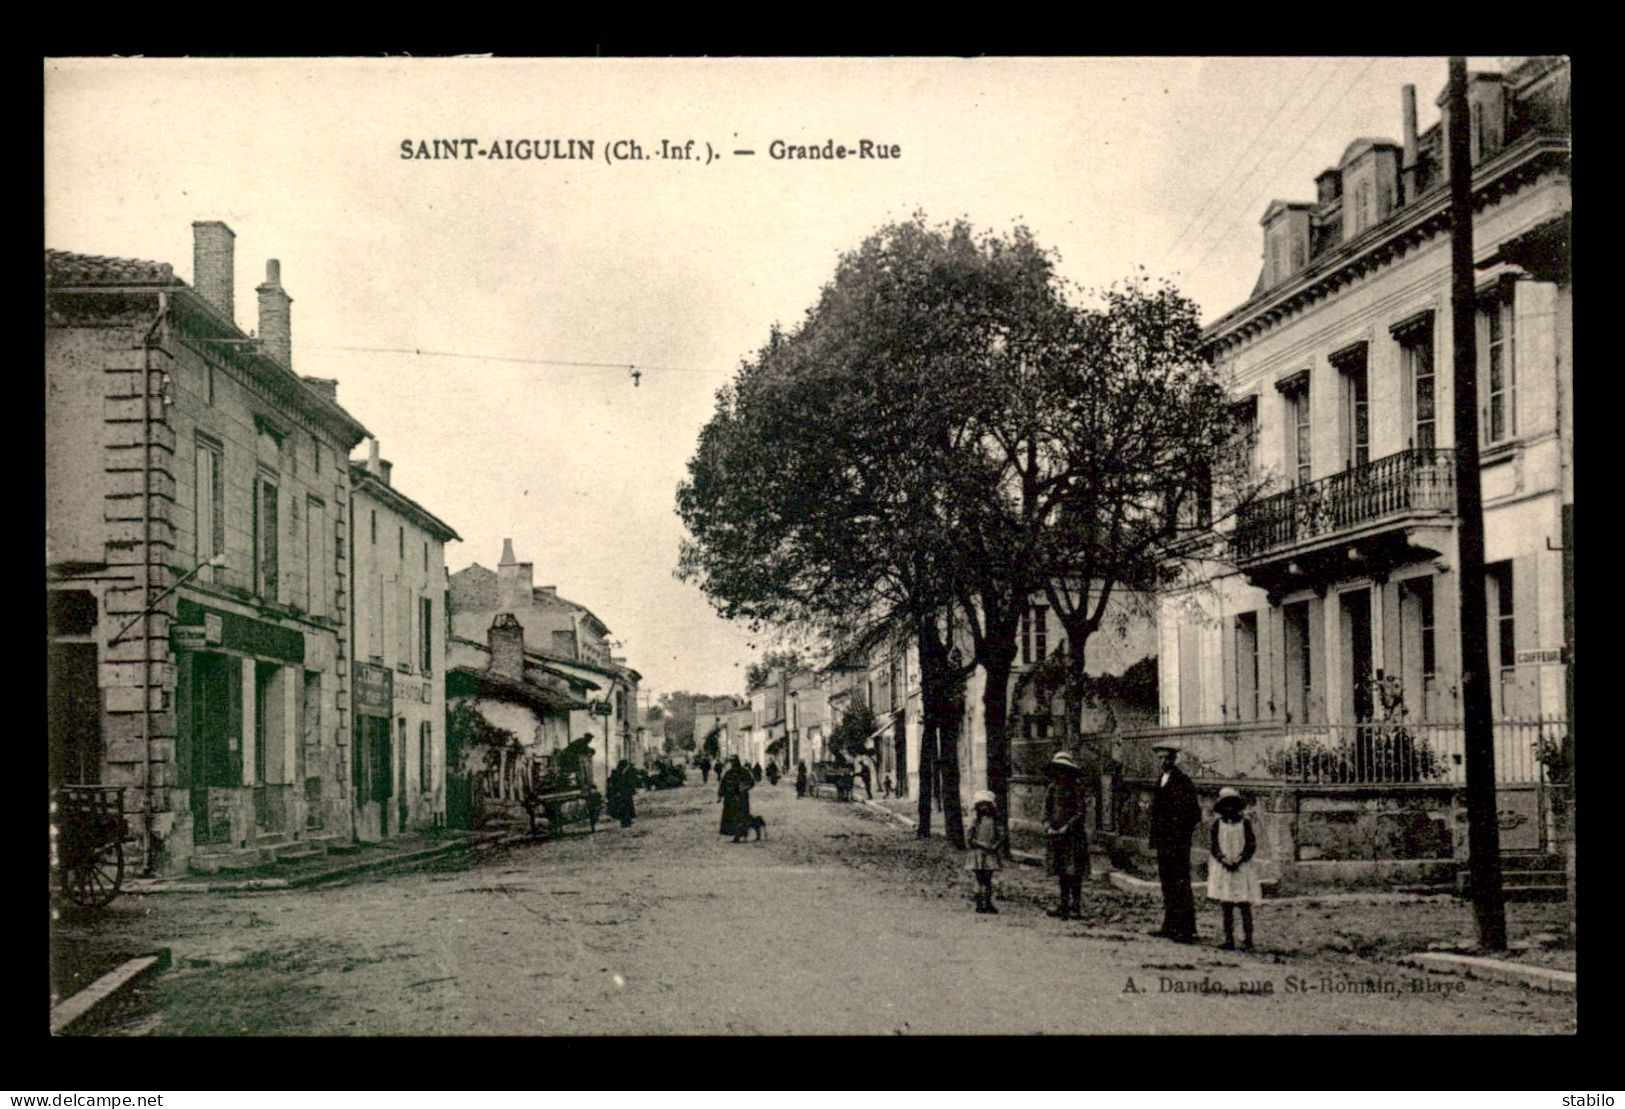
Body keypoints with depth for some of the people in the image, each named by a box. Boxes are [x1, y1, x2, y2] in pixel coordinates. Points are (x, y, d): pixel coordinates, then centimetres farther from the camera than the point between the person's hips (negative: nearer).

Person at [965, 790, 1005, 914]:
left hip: (990, 855, 3)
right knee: (980, 879, -3)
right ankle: (979, 905, 0)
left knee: (988, 880, 4)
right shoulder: (976, 822, -1)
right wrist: (982, 845, -14)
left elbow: (1001, 837, 9)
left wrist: (996, 845, -9)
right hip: (978, 853, -3)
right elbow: (968, 840, -5)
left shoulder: (993, 821, 7)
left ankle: (988, 904, 9)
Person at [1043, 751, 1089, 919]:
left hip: (1073, 836, -5)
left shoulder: (1076, 788, -6)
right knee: (1061, 872, 11)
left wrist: (1066, 828, -17)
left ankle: (1076, 907, -1)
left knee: (1074, 873, -5)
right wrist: (1048, 827, -7)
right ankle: (1064, 905, 18)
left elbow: (1080, 813, -9)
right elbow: (1046, 811, 9)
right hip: (1056, 836, 5)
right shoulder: (1052, 788, 9)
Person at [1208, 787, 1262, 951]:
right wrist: (1225, 861, -12)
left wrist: (1238, 861, -11)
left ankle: (1248, 940, 0)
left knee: (1245, 906, -3)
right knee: (1226, 906, 2)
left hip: (1242, 868, -1)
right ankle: (1229, 939, 6)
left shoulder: (1245, 823, 2)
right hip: (1223, 869, 1)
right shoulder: (1217, 824, 5)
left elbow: (1251, 846, -1)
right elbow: (1212, 846, 1)